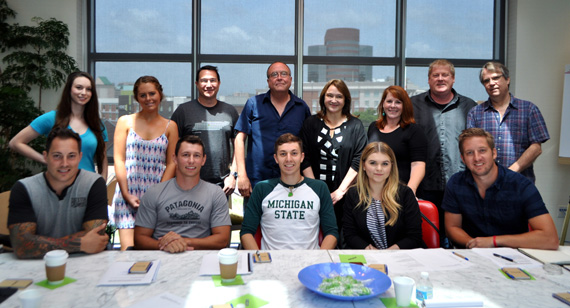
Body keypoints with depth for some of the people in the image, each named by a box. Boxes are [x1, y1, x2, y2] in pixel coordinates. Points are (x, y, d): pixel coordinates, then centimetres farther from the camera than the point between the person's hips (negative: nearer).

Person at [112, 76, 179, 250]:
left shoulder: (170, 126, 11)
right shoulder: (125, 122, 10)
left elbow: (171, 163, 5)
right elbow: (119, 159, 4)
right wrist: (126, 194, -6)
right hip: (127, 193, 0)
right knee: (128, 248, -11)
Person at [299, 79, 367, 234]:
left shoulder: (355, 125, 7)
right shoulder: (311, 123, 9)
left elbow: (358, 161, -2)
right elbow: (305, 159, 3)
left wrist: (341, 190, -10)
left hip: (345, 194, 0)